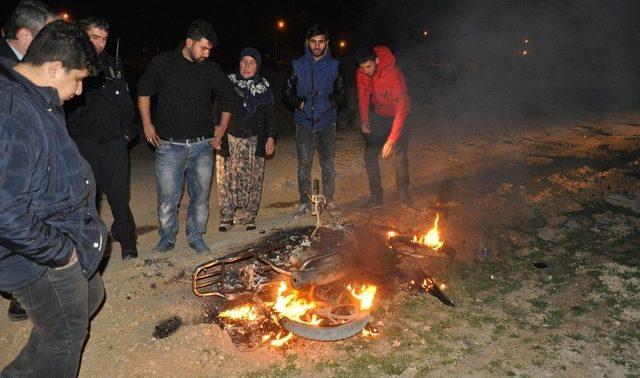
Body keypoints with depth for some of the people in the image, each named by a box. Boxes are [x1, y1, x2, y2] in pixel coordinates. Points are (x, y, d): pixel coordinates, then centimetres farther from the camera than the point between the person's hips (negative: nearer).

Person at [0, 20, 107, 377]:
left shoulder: (39, 101, 5)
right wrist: (60, 252, -21)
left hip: (65, 240, 10)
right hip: (43, 261, -10)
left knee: (90, 298, 28)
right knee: (67, 335, 11)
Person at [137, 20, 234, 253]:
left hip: (203, 145, 2)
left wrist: (222, 128, 14)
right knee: (167, 196, 2)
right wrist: (147, 124, 6)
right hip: (169, 145, -2)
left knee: (200, 194, 8)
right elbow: (144, 91, 10)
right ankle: (167, 238, 20)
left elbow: (228, 98, 19)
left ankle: (195, 236, 24)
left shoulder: (212, 70, 4)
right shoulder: (163, 63, -1)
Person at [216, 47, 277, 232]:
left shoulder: (264, 86, 6)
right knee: (227, 179, 0)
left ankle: (248, 218, 14)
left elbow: (270, 114, 9)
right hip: (229, 139, -1)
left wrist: (271, 137, 4)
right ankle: (226, 217, 13)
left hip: (254, 141, 1)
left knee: (252, 180, 1)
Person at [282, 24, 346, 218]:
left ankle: (329, 200, 19)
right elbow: (286, 94, 6)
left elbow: (342, 94, 7)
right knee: (304, 164, 3)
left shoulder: (334, 66, 3)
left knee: (328, 163, 4)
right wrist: (299, 104, -11)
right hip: (304, 123, 0)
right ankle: (305, 203, 14)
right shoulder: (297, 66, 1)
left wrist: (329, 103, -12)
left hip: (326, 123, 0)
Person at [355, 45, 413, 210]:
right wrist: (364, 120, -13)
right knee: (370, 155, -3)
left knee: (400, 156, -12)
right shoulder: (362, 74, -15)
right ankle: (376, 196, 8)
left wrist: (392, 140, -40)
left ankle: (403, 191, 16)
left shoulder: (394, 74, -33)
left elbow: (402, 108, -35)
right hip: (379, 115, 5)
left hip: (397, 115, -4)